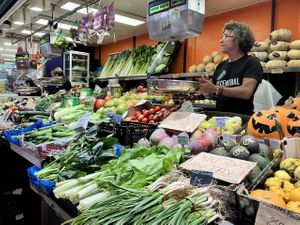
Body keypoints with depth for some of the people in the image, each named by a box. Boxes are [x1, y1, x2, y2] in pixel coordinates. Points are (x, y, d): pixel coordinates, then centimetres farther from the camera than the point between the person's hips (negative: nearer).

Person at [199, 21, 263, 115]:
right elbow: (210, 92, 14)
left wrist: (217, 89, -24)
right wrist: (205, 88, -7)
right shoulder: (221, 65, 13)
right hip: (220, 117, 4)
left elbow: (246, 92, -17)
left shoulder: (252, 62, -4)